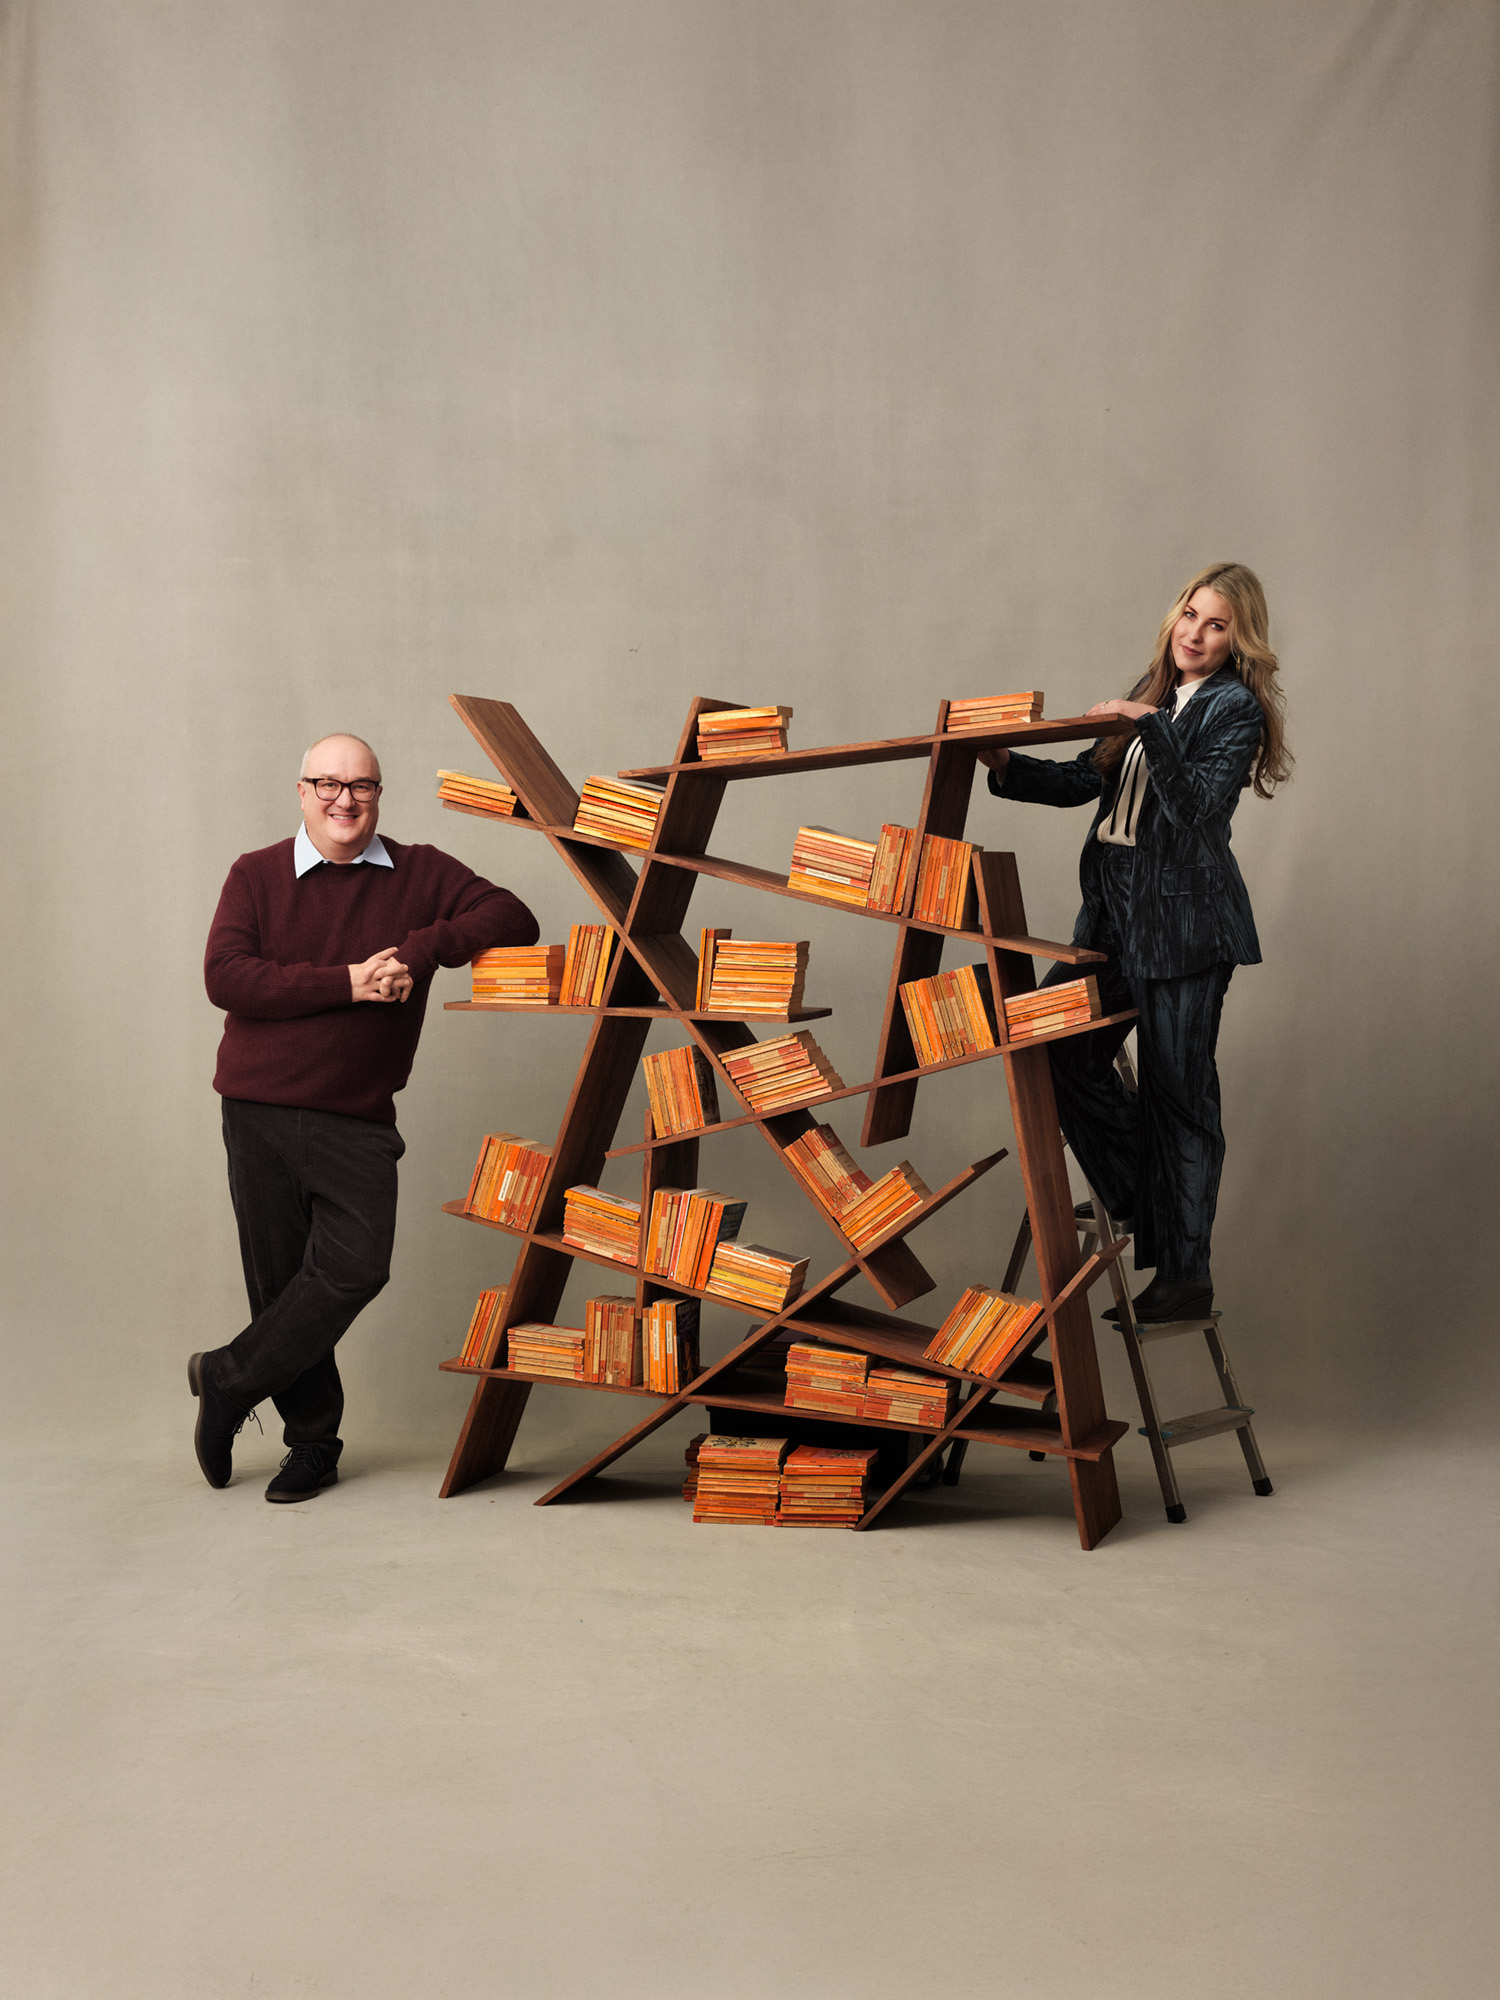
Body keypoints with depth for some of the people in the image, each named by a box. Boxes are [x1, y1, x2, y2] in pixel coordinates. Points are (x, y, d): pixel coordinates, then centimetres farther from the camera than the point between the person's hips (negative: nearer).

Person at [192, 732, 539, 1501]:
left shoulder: (420, 875, 7)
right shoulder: (256, 876, 4)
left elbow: (514, 920, -2)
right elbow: (225, 976, -10)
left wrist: (423, 948, -16)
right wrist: (346, 982, -16)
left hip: (359, 1118, 1)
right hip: (260, 1109, 0)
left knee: (356, 1266, -14)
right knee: (280, 1278, 3)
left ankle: (229, 1379, 7)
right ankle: (313, 1440, 19)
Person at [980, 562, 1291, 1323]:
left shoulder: (1236, 707, -6)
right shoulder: (1156, 692, 17)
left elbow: (1194, 807, -19)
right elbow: (1085, 781, 17)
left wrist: (1148, 725, -25)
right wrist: (1005, 766, 5)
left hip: (1184, 918, -8)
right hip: (1116, 910, 8)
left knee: (1177, 1089, -3)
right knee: (1066, 1050, 4)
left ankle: (1186, 1276, 5)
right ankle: (1137, 1196, 23)